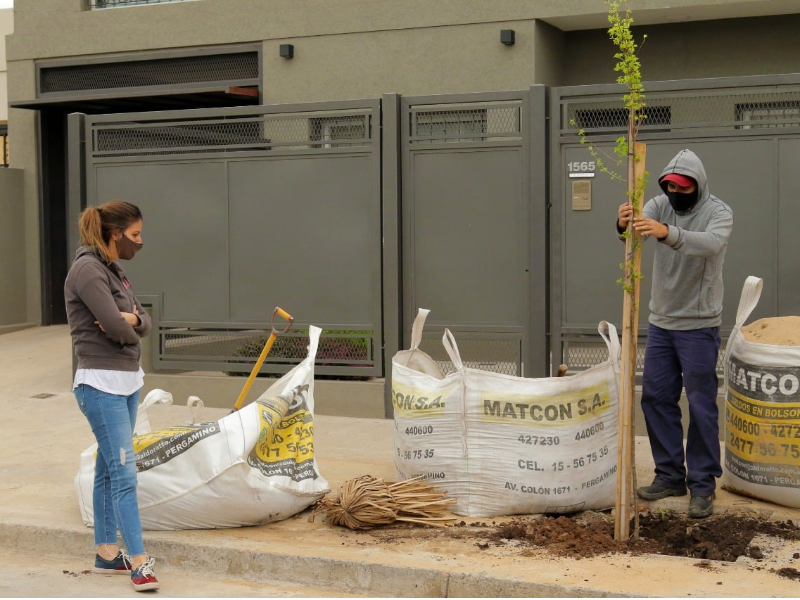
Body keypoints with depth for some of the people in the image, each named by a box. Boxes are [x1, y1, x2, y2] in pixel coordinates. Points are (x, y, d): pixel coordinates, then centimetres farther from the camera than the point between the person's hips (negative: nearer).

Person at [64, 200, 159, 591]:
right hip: (101, 384, -9)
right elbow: (117, 329, -22)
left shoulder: (113, 271, 14)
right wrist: (128, 329, 0)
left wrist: (133, 318, -12)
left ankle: (106, 553, 22)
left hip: (127, 381, 9)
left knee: (107, 470, 14)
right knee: (124, 471, -9)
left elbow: (143, 324, 11)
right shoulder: (87, 270, -14)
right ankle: (139, 562, -6)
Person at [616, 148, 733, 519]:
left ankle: (703, 484, 10)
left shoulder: (718, 212, -11)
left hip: (698, 325, -5)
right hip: (660, 321, 5)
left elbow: (711, 243, -33)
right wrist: (624, 225, -42)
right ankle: (670, 475, 22)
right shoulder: (660, 206, 1)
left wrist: (668, 233, -50)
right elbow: (637, 233, -17)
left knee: (701, 405, 0)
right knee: (655, 397, 9)